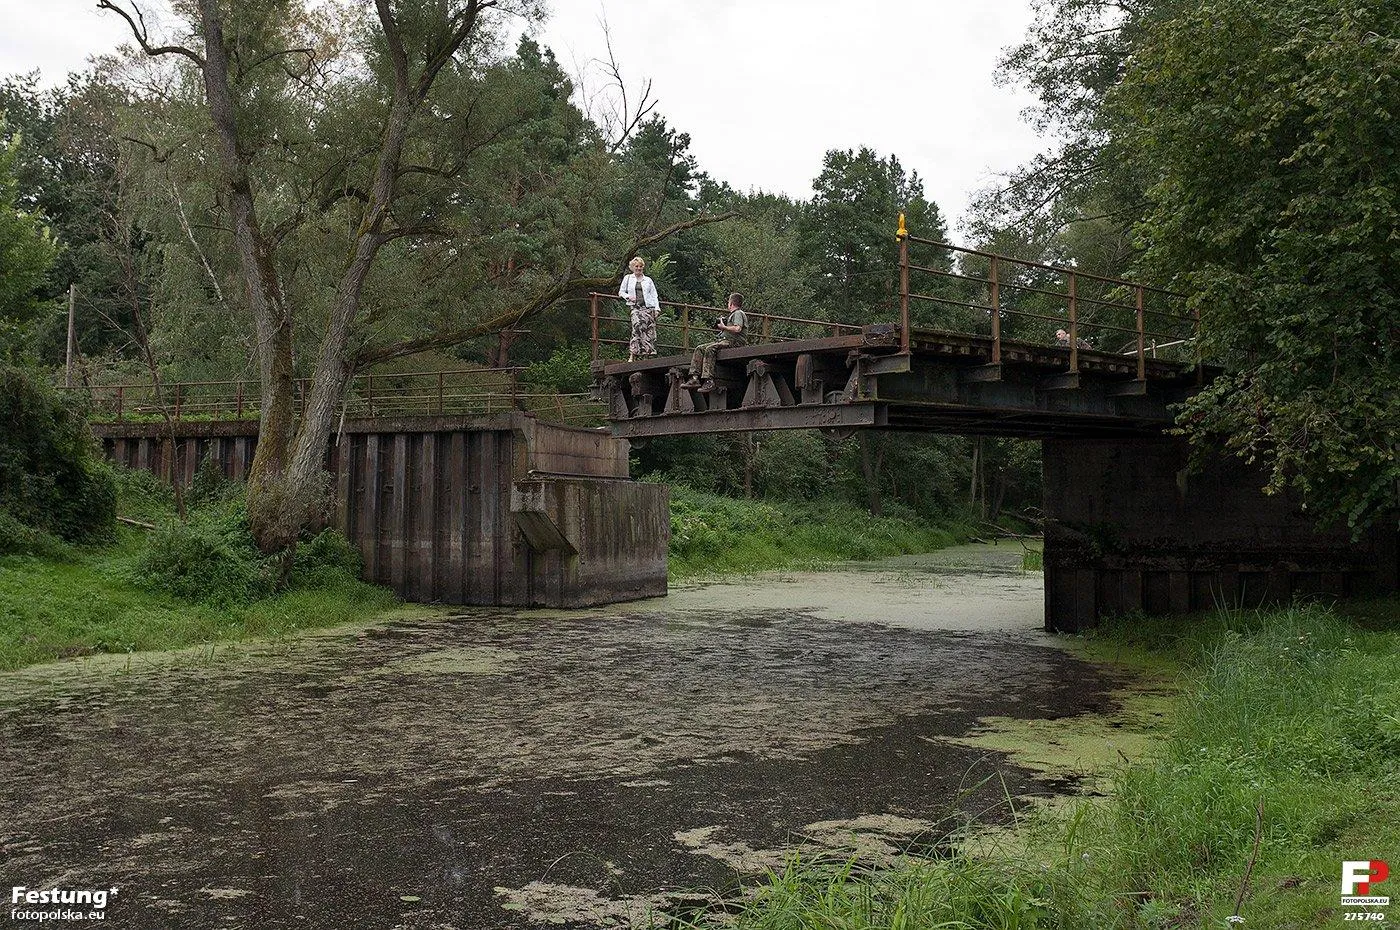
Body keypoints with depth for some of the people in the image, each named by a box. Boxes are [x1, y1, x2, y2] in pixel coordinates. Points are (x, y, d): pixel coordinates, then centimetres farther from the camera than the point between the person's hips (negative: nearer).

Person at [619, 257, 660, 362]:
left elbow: (654, 295, 16)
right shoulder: (628, 278, 17)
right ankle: (632, 354, -28)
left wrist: (657, 308, 3)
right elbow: (621, 292, 18)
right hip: (636, 307, -3)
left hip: (648, 307, 3)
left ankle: (649, 354, -4)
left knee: (650, 330, -7)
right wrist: (628, 297, -3)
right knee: (637, 326, -25)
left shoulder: (648, 280, 19)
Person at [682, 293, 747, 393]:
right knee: (699, 348, -3)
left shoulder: (738, 313, -3)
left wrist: (723, 327, -9)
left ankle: (709, 381, -40)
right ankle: (695, 378, -16)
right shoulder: (732, 314, 29)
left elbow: (737, 329, -21)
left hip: (733, 342, -10)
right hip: (724, 340, 10)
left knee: (709, 349, -32)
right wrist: (720, 323, 12)